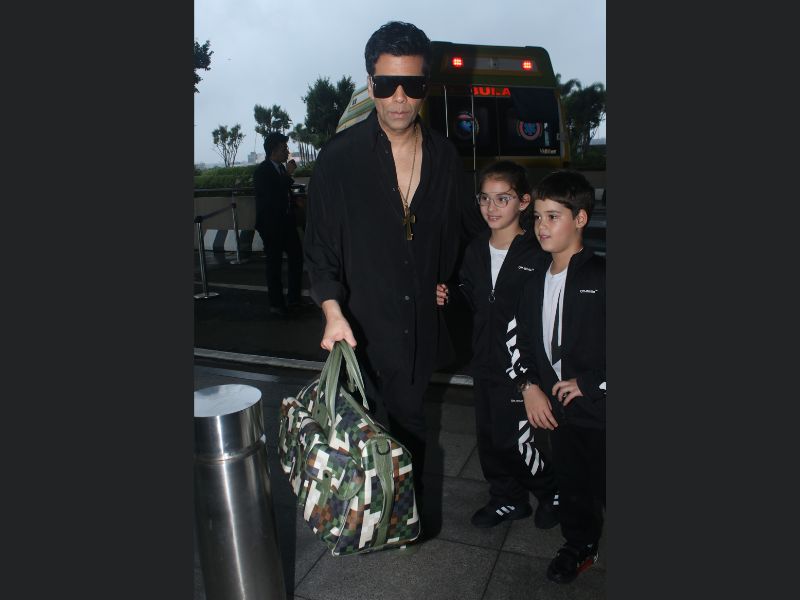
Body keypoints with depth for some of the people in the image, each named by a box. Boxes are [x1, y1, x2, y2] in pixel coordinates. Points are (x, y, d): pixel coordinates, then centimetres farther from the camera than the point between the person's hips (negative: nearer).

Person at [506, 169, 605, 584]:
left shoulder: (599, 277, -15)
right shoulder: (537, 275, 5)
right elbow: (520, 334, 10)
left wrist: (590, 385, -15)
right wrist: (529, 386, 0)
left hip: (597, 408, -5)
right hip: (557, 407, 5)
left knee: (603, 483, 7)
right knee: (570, 481, 20)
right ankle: (580, 546, 41)